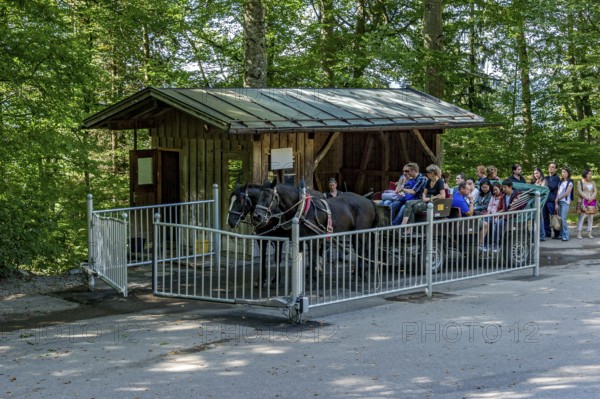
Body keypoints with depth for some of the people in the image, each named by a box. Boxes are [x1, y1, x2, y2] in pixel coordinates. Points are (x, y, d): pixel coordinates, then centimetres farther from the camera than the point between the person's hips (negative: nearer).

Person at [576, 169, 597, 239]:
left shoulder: (593, 182, 11)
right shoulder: (580, 182, 1)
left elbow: (595, 191, 4)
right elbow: (580, 192, -9)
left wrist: (591, 198, -13)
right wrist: (587, 198, -16)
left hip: (592, 202, 4)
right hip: (583, 201, -4)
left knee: (591, 218, 2)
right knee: (582, 217, -9)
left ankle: (589, 233, 5)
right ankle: (579, 233, -8)